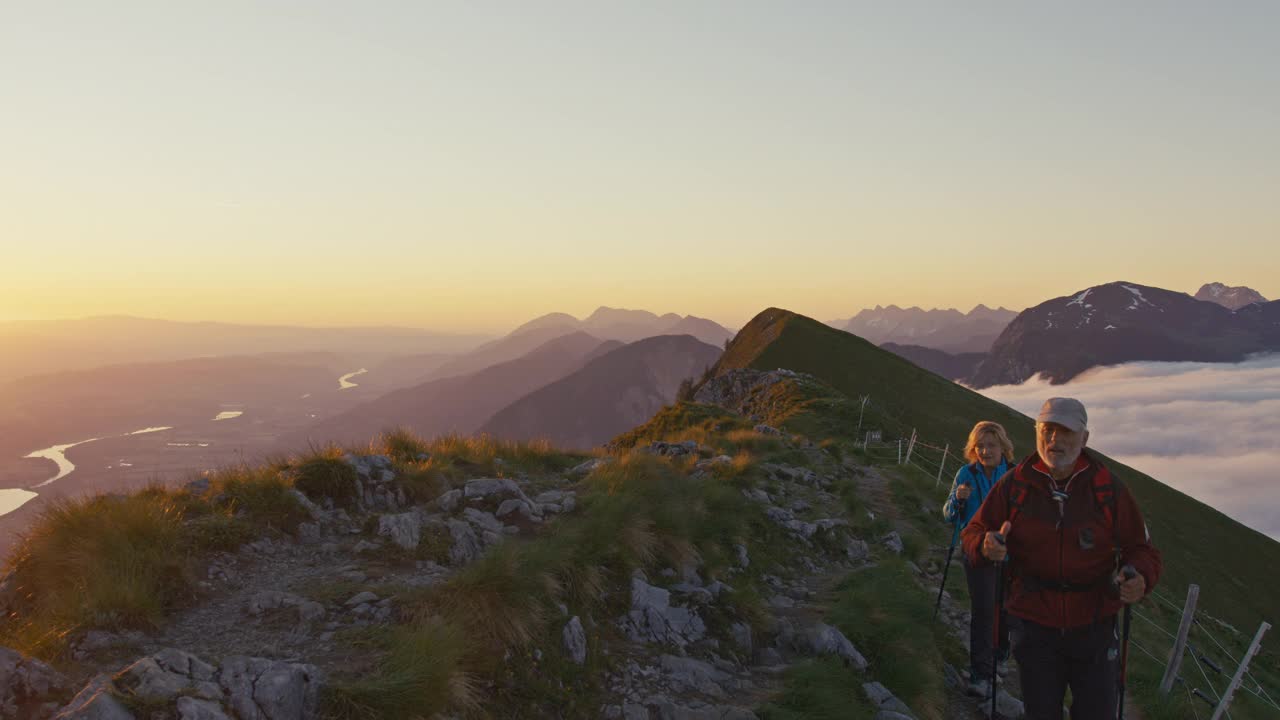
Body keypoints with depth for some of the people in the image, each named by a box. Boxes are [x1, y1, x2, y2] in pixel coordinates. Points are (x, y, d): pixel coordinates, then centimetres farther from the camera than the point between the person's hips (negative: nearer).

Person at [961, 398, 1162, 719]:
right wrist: (985, 546, -26)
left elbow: (1142, 549, -2)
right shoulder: (1013, 485, -7)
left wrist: (1140, 578, -25)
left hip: (1095, 630, 0)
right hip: (1034, 629, 0)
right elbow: (973, 533, -2)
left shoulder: (1109, 489, -6)